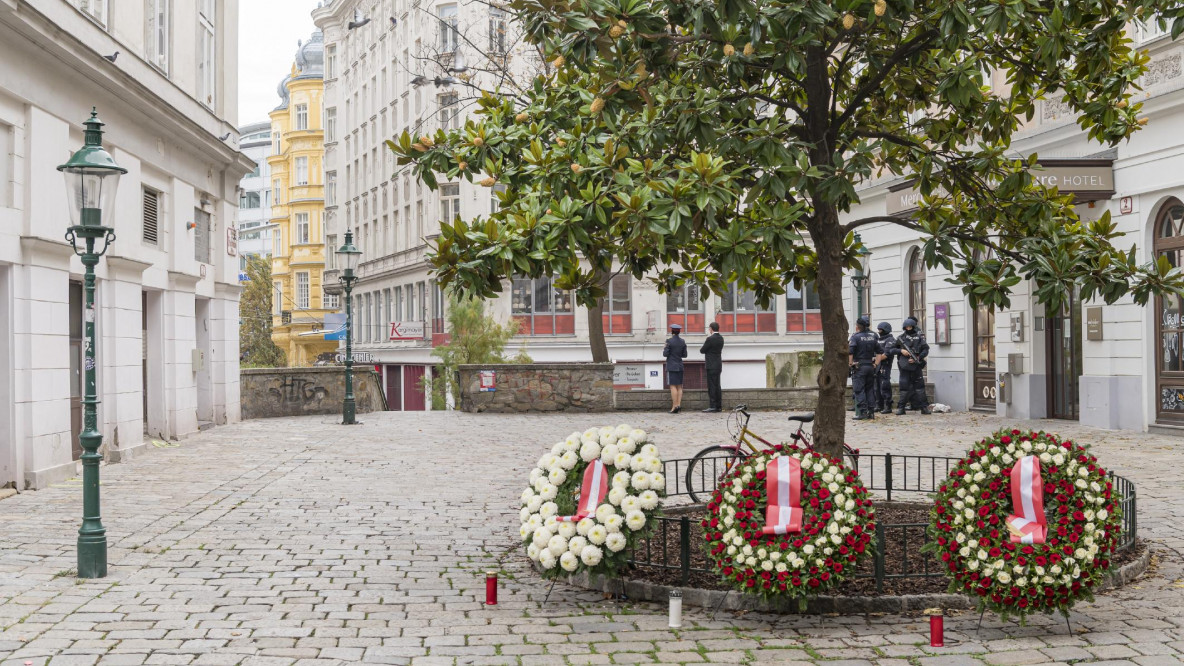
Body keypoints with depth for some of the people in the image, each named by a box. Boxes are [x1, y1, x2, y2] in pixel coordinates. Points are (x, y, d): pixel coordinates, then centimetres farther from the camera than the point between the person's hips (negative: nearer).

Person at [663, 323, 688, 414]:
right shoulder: (683, 342, 5)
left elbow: (666, 354, -11)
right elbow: (684, 355, 9)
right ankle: (679, 405, 4)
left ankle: (675, 407, -11)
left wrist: (664, 351, 9)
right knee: (679, 386, 9)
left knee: (673, 386, -6)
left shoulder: (669, 341, -11)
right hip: (680, 366, 6)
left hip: (671, 366, -6)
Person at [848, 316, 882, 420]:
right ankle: (871, 412, 11)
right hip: (871, 366, 5)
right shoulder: (873, 336, 9)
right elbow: (880, 351, 11)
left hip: (859, 367, -5)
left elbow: (850, 352, -20)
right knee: (870, 389, 12)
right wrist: (876, 363, 12)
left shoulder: (855, 337, -9)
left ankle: (862, 412, -8)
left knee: (859, 390, -3)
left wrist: (850, 363, -8)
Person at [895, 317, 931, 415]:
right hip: (904, 366, 1)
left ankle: (924, 407, 3)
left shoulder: (919, 337, 5)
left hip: (916, 365, 0)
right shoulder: (901, 337, 8)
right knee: (904, 386, 2)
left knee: (919, 385, 0)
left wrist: (917, 358, -11)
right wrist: (901, 351, -7)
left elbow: (925, 350, 1)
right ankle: (901, 407, 7)